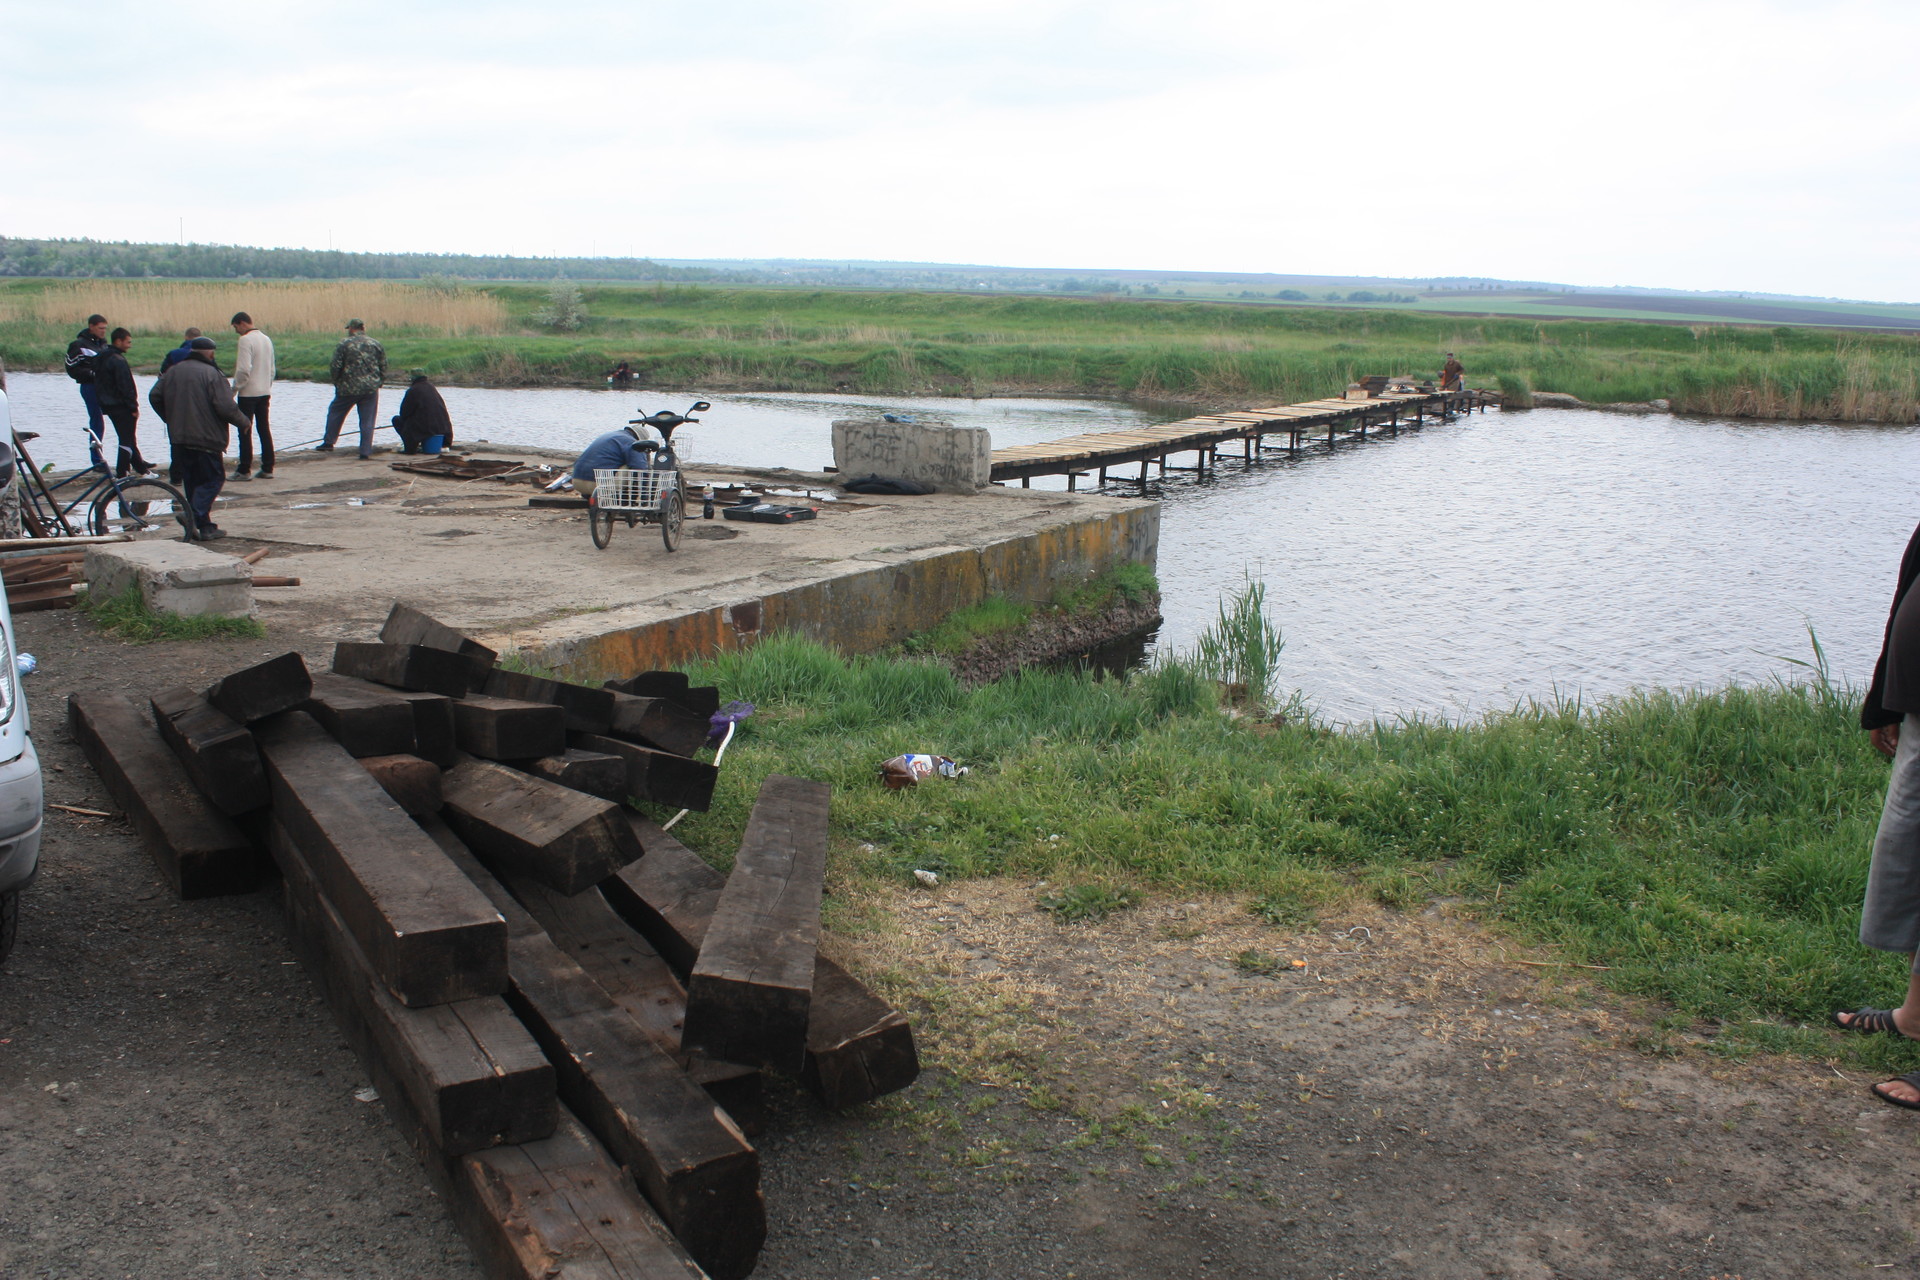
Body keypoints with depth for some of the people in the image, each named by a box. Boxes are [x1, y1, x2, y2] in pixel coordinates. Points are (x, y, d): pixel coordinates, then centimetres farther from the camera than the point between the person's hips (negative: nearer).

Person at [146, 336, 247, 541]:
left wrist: (171, 420, 26)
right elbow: (225, 406, -17)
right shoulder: (211, 374, -11)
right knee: (213, 479, 1)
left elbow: (154, 397, 13)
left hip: (179, 439, 7)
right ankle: (194, 515, -19)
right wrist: (243, 422, 0)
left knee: (192, 482, 13)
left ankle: (205, 527, 13)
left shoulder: (173, 372, 10)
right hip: (206, 439, -7)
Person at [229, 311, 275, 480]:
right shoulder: (266, 339, 11)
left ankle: (244, 470, -1)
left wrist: (234, 390, -12)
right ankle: (267, 469, 11)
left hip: (248, 392, -7)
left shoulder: (245, 340, -14)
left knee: (245, 431, -2)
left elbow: (243, 370, -21)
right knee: (264, 429, 10)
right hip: (264, 392, 8)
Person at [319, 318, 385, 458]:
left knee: (335, 413, 17)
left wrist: (336, 382, 10)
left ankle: (328, 443, 23)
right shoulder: (376, 345, 5)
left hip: (348, 389, -2)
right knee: (367, 421, 4)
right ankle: (366, 451, -1)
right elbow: (383, 368, 7)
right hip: (371, 389, 2)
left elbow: (335, 367, -6)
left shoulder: (344, 344, -5)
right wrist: (378, 383, 18)